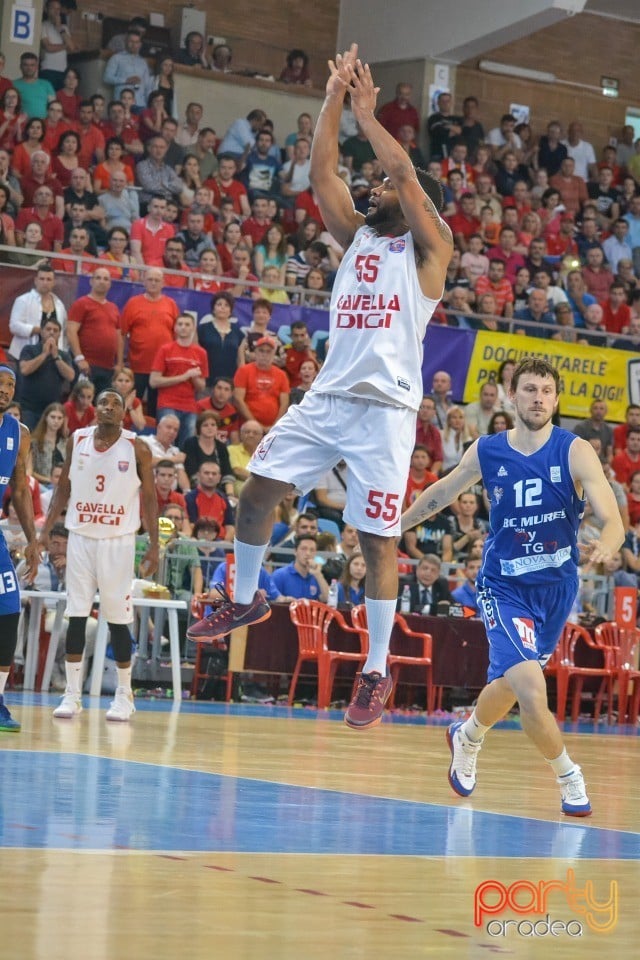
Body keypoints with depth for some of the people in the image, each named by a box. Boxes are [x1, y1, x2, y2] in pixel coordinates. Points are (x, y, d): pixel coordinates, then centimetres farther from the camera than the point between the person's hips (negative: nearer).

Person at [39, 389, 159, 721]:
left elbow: (149, 497, -1)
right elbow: (63, 489, 11)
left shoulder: (137, 448, -4)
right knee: (76, 615, 0)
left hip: (118, 540, -2)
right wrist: (46, 530, 3)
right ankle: (72, 694, 5)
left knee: (118, 618, 0)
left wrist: (154, 546, -6)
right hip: (80, 537, 2)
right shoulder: (77, 441, 3)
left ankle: (124, 694, 10)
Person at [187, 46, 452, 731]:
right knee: (256, 491, 2)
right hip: (328, 396, 6)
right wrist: (334, 97, 5)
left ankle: (376, 673, 2)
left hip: (385, 406, -6)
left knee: (377, 539, -5)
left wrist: (366, 111, -3)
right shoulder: (357, 236, 17)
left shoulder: (428, 248, 0)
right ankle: (246, 599, 25)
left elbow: (407, 173, -13)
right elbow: (320, 172, 10)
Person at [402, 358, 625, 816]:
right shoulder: (486, 452, -6)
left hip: (557, 588, 1)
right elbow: (442, 493, 13)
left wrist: (606, 545, -46)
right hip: (506, 588, -1)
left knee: (511, 685, 20)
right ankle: (569, 777, 1)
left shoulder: (575, 452, -13)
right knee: (531, 689, -22)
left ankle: (467, 737, 52)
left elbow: (613, 520, -23)